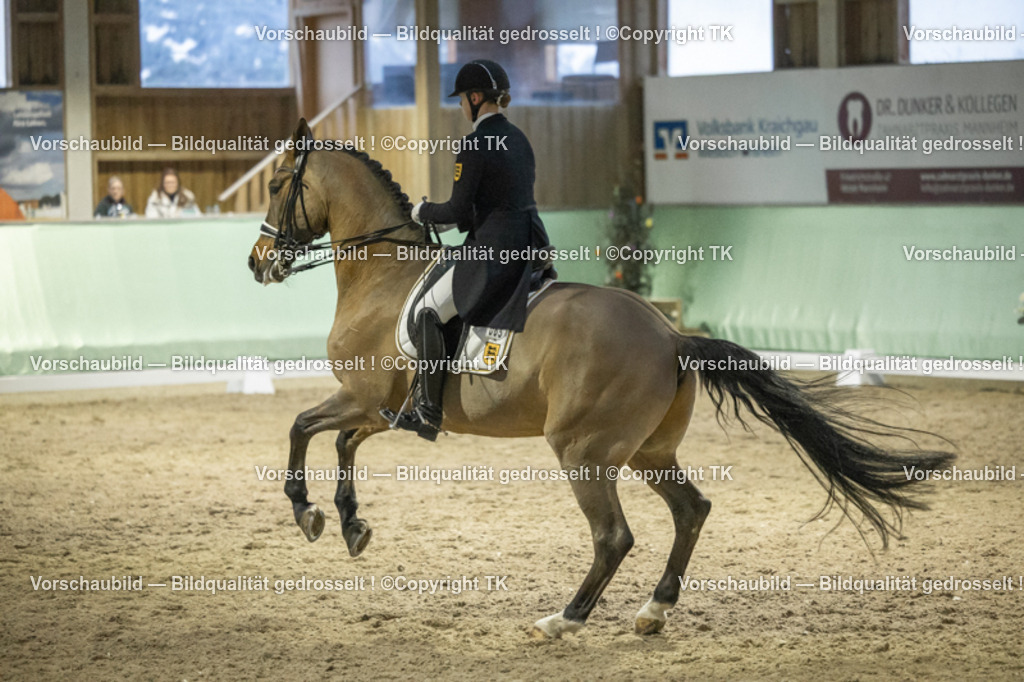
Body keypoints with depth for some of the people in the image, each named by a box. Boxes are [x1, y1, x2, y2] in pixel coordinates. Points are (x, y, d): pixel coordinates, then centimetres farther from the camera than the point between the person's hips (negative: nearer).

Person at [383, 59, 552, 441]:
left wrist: (424, 212, 6)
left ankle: (429, 411, -4)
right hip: (531, 247, 9)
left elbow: (458, 211, -14)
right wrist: (459, 221, 23)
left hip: (494, 252, -9)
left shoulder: (475, 145, -13)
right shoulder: (518, 138, 14)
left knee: (427, 312, -2)